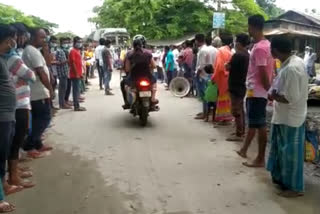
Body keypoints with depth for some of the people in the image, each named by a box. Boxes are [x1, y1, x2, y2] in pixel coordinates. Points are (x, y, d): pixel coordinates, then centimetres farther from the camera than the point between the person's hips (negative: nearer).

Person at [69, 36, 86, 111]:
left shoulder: (78, 51, 16)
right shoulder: (73, 51, -12)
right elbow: (72, 63, -18)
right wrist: (76, 74, -20)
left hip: (78, 74, 9)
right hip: (75, 74, -9)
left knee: (77, 90, 12)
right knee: (76, 90, -7)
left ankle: (77, 105, 19)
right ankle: (76, 106, -4)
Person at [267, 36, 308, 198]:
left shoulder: (290, 69, -27)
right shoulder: (295, 60, 4)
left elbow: (291, 98, -27)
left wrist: (274, 96, -12)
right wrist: (277, 92, 5)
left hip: (290, 118, -10)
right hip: (285, 116, 10)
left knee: (291, 152, 4)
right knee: (282, 149, 21)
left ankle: (295, 187, 18)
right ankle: (281, 177, 37)